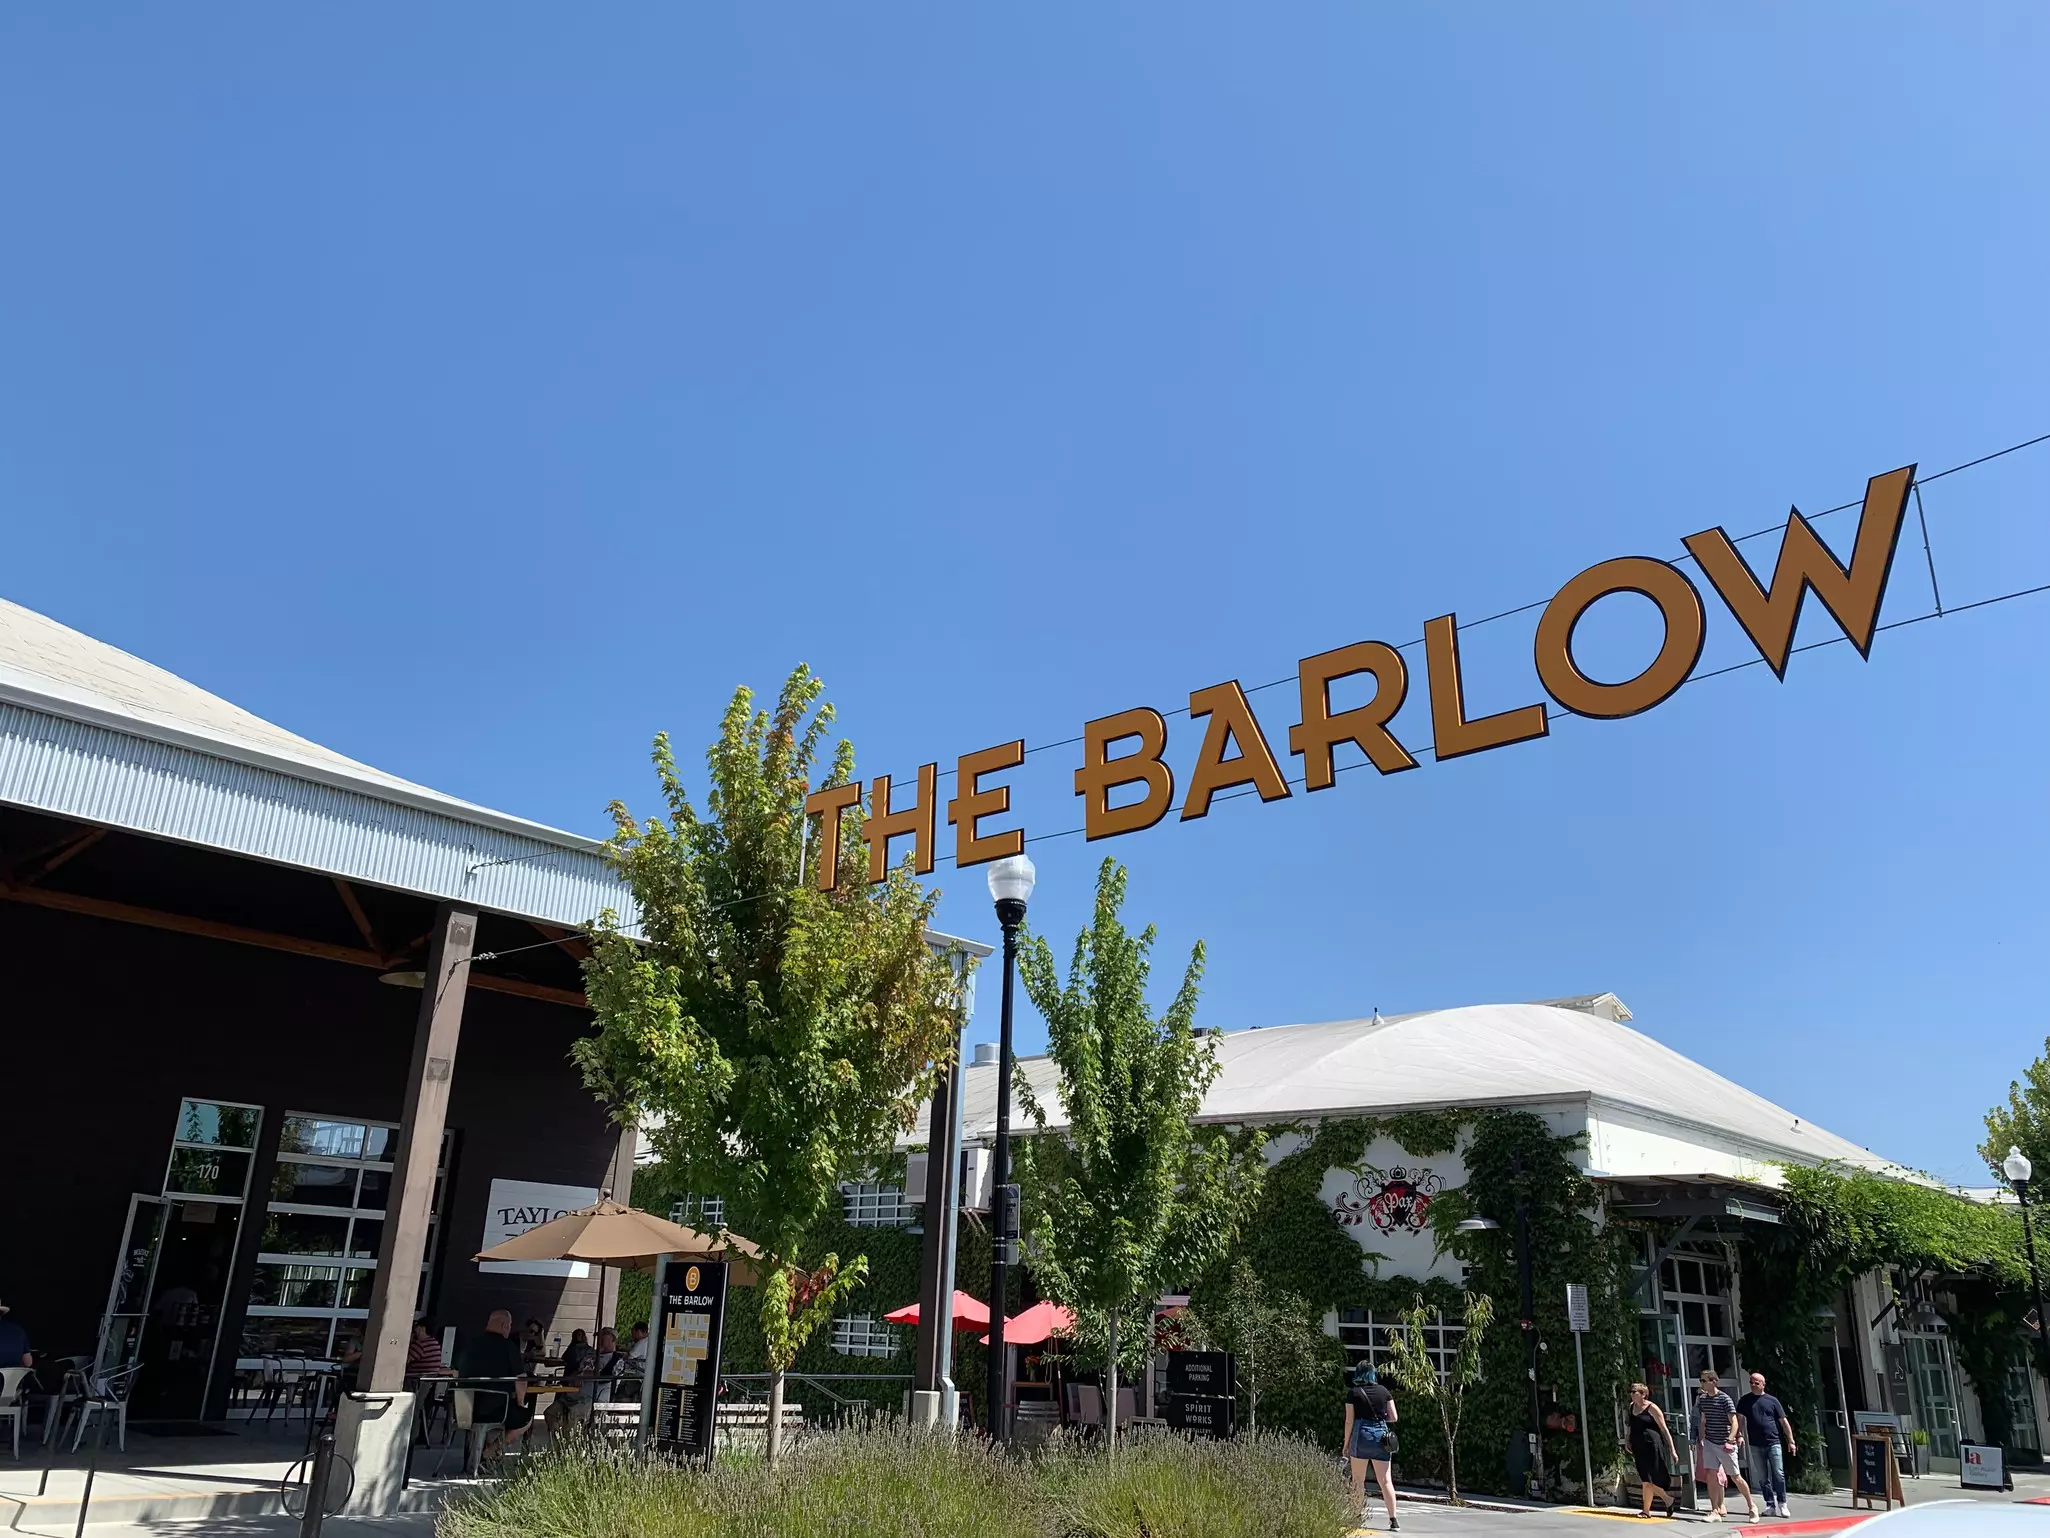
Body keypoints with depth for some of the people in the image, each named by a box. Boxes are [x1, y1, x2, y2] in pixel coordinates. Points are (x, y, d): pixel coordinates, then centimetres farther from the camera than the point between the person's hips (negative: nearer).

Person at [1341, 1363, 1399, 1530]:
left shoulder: (1353, 1394, -1)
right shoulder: (1384, 1391, 6)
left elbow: (1349, 1421, -3)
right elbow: (1393, 1417, 7)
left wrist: (1346, 1444, 4)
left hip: (1361, 1435, -2)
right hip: (1381, 1436, 3)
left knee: (1358, 1480, 10)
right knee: (1385, 1480, 4)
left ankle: (1360, 1518, 11)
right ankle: (1393, 1519, -2)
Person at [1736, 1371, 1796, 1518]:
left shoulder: (1772, 1401, 4)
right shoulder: (1745, 1401, 7)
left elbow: (1784, 1422, 5)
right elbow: (1739, 1419, 2)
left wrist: (1791, 1441, 1)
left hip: (1774, 1443, -2)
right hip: (1755, 1445, 2)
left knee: (1779, 1474, -6)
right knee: (1762, 1478, 4)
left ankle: (1782, 1504, 3)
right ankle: (1771, 1505, 11)